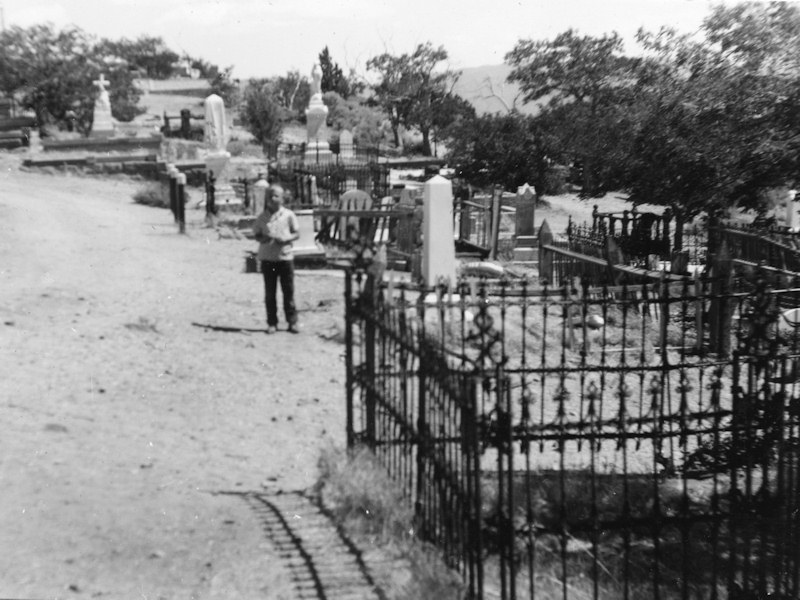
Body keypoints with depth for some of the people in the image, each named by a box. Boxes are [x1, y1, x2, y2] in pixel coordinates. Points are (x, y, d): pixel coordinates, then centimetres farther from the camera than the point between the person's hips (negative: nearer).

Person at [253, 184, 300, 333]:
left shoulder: (289, 215, 0)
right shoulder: (262, 217, 3)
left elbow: (296, 233, 2)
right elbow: (256, 235, 7)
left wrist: (285, 239, -16)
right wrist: (264, 238, -15)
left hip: (285, 256, -1)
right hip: (267, 258, 1)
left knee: (289, 291, 3)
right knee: (270, 293, 6)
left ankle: (292, 321, 10)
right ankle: (272, 322, 13)